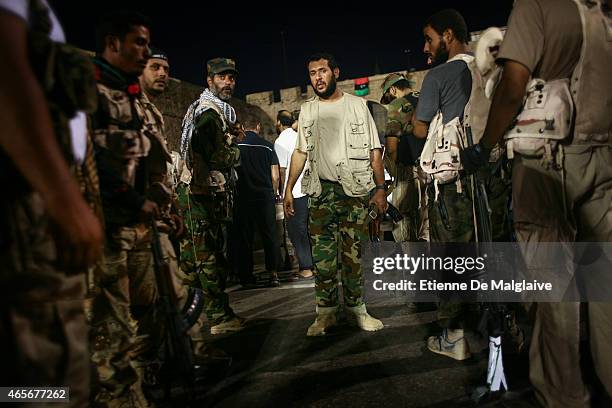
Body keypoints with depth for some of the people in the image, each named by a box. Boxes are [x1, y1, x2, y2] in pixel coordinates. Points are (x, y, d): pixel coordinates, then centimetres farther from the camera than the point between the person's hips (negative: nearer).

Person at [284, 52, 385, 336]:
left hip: (355, 189, -1)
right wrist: (288, 189, 6)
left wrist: (380, 188, -3)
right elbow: (300, 152, 14)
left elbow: (374, 150, 5)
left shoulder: (357, 105, 7)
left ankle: (356, 307, 14)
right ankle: (325, 313, 8)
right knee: (322, 255, 0)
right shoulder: (307, 111, 13)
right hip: (321, 190, 2)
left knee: (353, 254, 1)